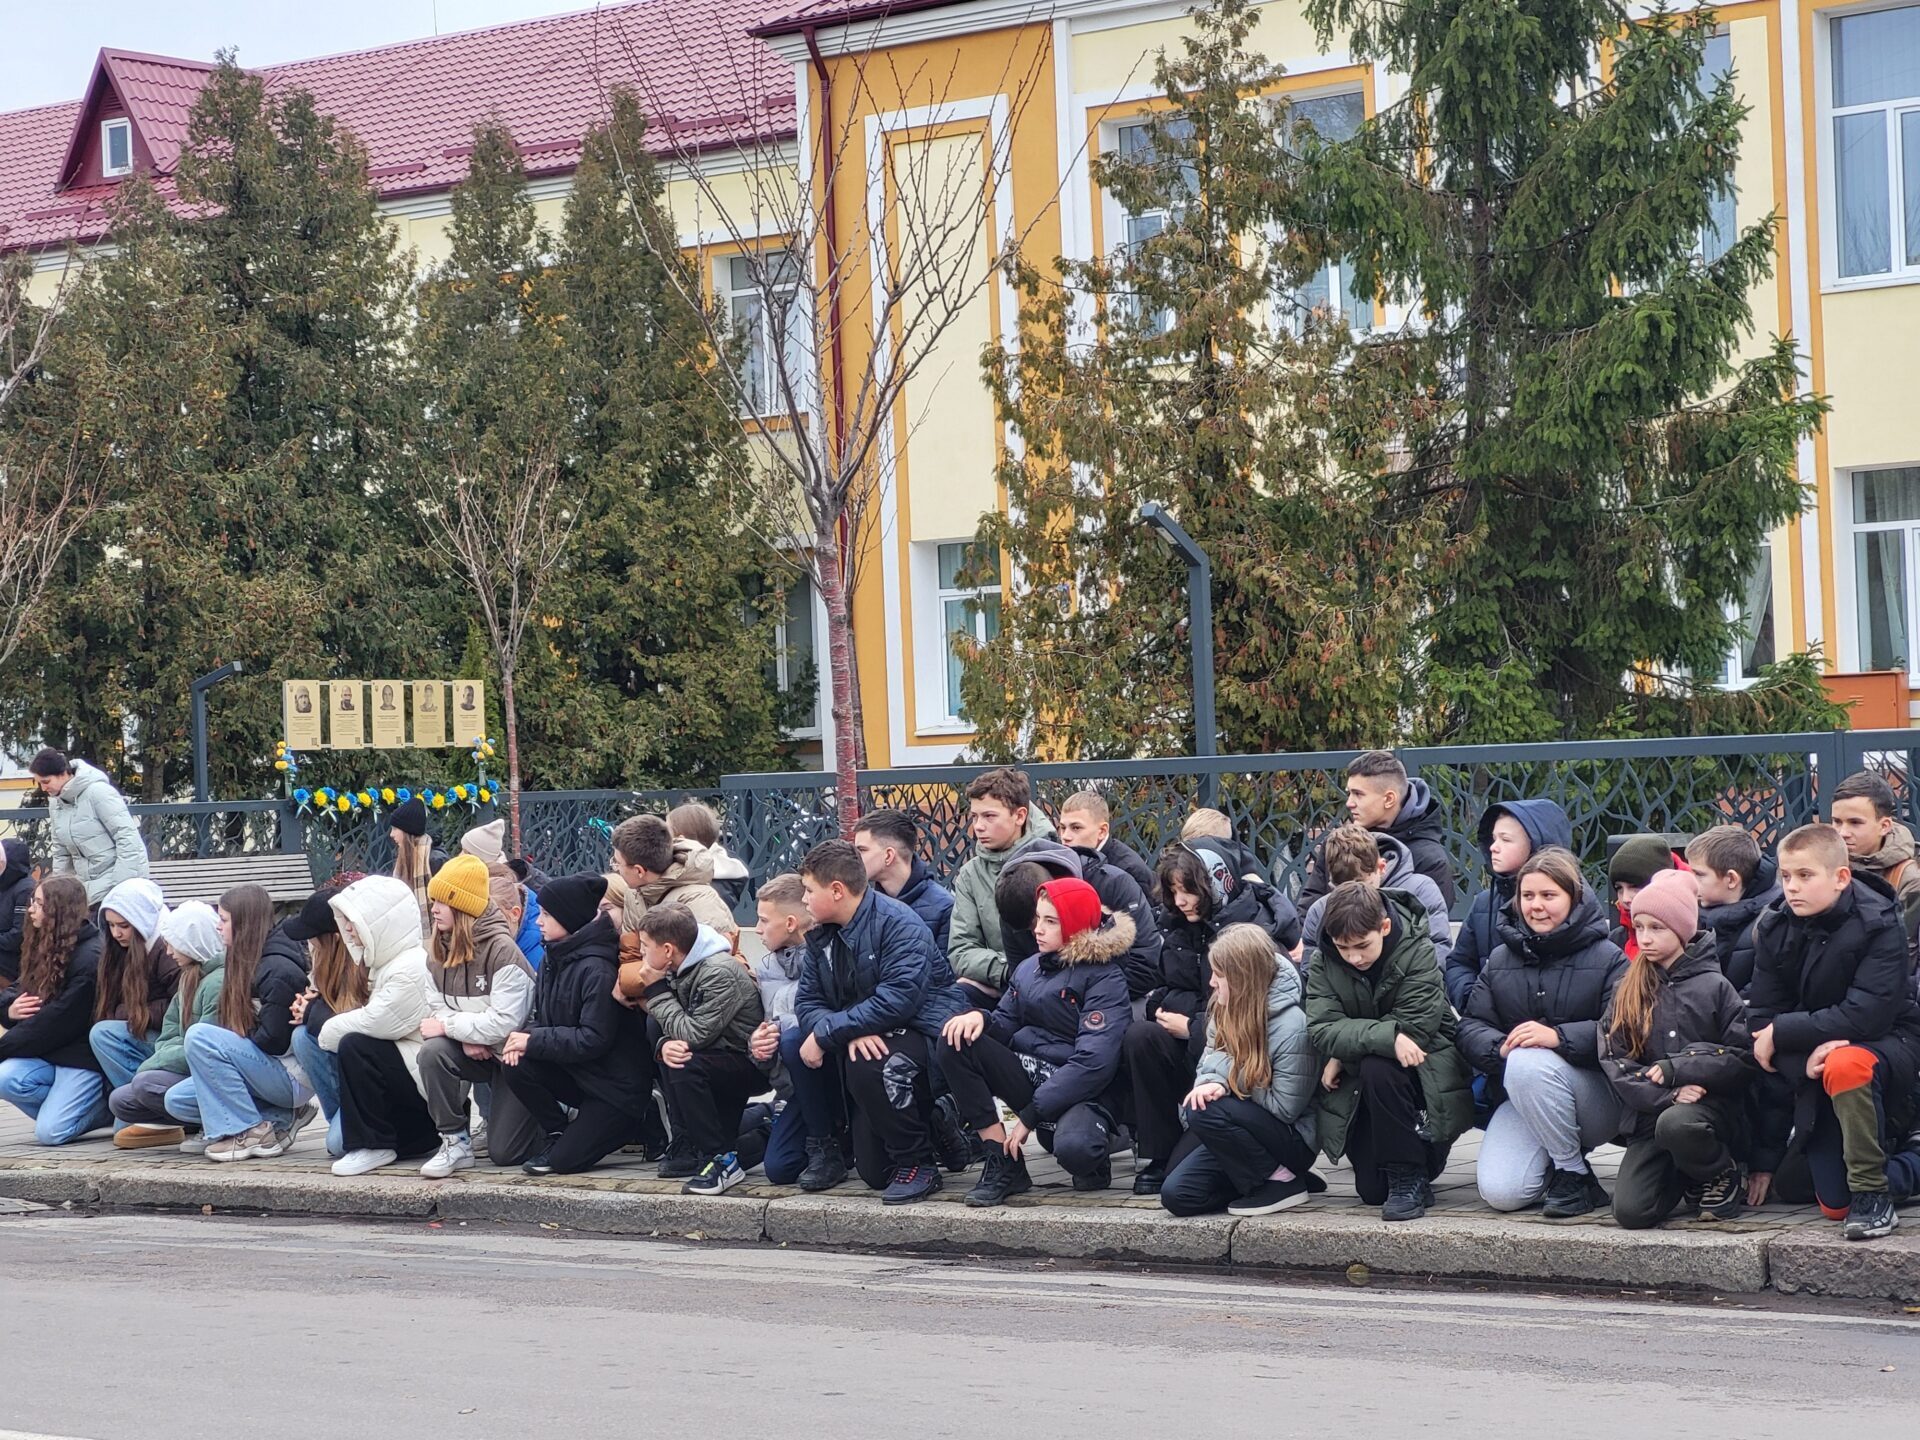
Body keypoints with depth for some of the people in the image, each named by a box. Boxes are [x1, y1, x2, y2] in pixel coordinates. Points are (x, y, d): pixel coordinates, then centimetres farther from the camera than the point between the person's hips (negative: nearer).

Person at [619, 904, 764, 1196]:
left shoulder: (720, 974, -23)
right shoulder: (678, 970, 4)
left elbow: (695, 1035, -27)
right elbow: (674, 1028, 5)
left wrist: (657, 991, -18)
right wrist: (664, 1045, -20)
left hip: (753, 1065, -9)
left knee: (686, 1066, -28)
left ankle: (723, 1160, -19)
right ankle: (688, 1147, 1)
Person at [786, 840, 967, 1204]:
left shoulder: (899, 925, -19)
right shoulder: (822, 934, 6)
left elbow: (895, 1002, -31)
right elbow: (807, 1000, -1)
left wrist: (825, 1034, -27)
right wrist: (849, 1032, -23)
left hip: (922, 1032, -8)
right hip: (864, 1036, 8)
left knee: (867, 1065, -35)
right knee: (793, 1044, -9)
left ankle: (918, 1163, -17)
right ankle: (824, 1147, 5)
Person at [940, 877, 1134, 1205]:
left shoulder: (1104, 977, -11)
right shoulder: (1027, 968, 11)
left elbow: (1093, 1062, -20)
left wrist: (1030, 1116, -21)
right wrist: (980, 1017, -15)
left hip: (1084, 1092, -7)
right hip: (1028, 1074, 7)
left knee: (1073, 1148, -40)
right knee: (956, 1042, -15)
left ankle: (1096, 1154, 3)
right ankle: (1004, 1164, -12)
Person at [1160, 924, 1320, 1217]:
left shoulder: (1291, 1027, -24)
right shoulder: (1226, 1008, -2)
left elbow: (1285, 1107, -20)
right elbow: (1210, 1062, 3)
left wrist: (1230, 1081, -16)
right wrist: (1212, 1082, -21)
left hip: (1292, 1138, -7)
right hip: (1247, 1124, 7)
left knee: (1207, 1113, -31)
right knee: (1177, 1195, -6)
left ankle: (1281, 1181, -13)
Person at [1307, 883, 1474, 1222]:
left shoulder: (1417, 952, -19)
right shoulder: (1324, 962, -9)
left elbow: (1413, 1028, -25)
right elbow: (1322, 1029, -21)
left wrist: (1343, 1054, -19)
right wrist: (1388, 1037, -37)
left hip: (1424, 1071, -4)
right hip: (1361, 1085, 4)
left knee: (1377, 1067, -36)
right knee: (1371, 1191, -5)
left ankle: (1411, 1178, -22)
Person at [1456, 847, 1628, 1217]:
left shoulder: (1606, 958, -3)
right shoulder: (1501, 958, 11)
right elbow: (1471, 1027, 3)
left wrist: (1559, 1037, -30)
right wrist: (1499, 1048, -20)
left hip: (1595, 1098, -4)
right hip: (1519, 1098, 4)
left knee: (1528, 1062, -36)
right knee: (1499, 1192, -21)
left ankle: (1574, 1175, -16)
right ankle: (1557, 1164, 14)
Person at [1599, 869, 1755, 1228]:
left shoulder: (1715, 987, 1)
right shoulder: (1628, 993, 10)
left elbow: (1742, 1057, -5)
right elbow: (1614, 1063, 1)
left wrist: (1676, 1069, -14)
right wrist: (1666, 1095, -14)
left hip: (1710, 1103, -3)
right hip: (1649, 1114, 3)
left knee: (1675, 1125, -39)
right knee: (1630, 1211, -19)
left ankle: (1725, 1175, -7)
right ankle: (1684, 1176, 14)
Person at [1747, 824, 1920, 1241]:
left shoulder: (1879, 923, -20)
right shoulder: (1774, 928, -7)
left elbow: (1866, 1016, -31)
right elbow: (1761, 1018, -8)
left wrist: (1781, 1033, -26)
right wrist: (1804, 1057, -28)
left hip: (1886, 1044, -5)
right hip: (1815, 1074, 5)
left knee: (1844, 1066, -41)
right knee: (1834, 1205, 2)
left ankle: (1872, 1193, -24)